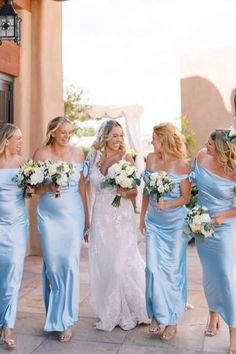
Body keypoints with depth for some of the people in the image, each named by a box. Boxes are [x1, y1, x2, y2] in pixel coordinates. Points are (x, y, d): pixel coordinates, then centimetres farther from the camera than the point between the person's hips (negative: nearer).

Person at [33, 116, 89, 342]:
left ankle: (64, 320, 8)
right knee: (52, 265, 3)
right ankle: (55, 314, 24)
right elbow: (35, 189, 1)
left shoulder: (77, 153, 4)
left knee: (70, 263, -4)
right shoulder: (41, 154, -1)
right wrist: (48, 187, -21)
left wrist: (86, 217, 11)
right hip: (49, 215, -1)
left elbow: (82, 186, 10)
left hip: (73, 214, 1)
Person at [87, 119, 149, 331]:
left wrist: (125, 192, -23)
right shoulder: (94, 157, 5)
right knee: (103, 264, 9)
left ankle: (129, 313, 20)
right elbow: (92, 187, 11)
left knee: (122, 264, -1)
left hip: (122, 217, -3)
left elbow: (134, 192, 0)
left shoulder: (126, 158, -3)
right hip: (101, 216, 3)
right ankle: (110, 314, 26)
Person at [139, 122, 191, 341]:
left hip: (175, 223, -4)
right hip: (154, 222, 4)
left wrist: (167, 204, -26)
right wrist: (142, 215, 11)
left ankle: (172, 320, 20)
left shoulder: (181, 164, -12)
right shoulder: (151, 159, 1)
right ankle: (157, 315, 22)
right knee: (154, 269, 5)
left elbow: (186, 197, -9)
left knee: (173, 271, 5)